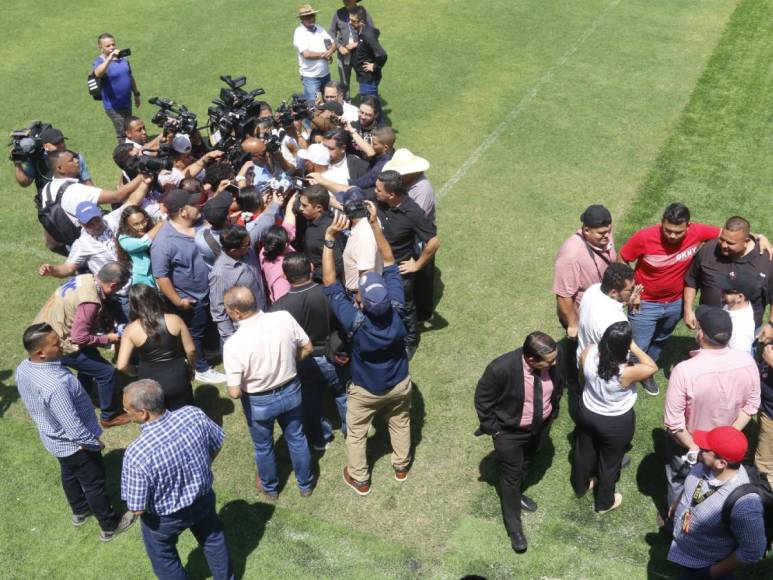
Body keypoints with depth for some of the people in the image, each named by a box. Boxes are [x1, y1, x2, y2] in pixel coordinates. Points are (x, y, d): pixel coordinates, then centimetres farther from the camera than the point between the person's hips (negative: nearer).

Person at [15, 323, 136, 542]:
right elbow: (74, 429, -34)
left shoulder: (23, 368, -15)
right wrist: (95, 443, -17)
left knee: (69, 475, 31)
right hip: (74, 443, -8)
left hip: (52, 437, 8)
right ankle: (110, 526, 36)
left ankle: (80, 511, 56)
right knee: (94, 483, 15)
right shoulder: (55, 385, -42)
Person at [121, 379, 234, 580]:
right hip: (203, 498, 4)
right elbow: (217, 446, -5)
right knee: (212, 538, 33)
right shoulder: (194, 414, -25)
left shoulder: (136, 453, -37)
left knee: (163, 557, 28)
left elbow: (138, 509, -26)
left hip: (164, 519, -4)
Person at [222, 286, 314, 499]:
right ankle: (305, 484, 48)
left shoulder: (233, 344, -30)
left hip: (259, 402, -3)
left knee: (263, 447, 25)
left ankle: (270, 488, 50)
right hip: (291, 391, 3)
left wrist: (231, 389, -2)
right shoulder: (284, 318, -21)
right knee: (297, 438, 27)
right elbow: (307, 348, -6)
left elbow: (235, 392, -26)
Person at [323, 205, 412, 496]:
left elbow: (330, 284, -34)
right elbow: (390, 264, -23)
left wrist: (329, 239, -37)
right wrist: (375, 224, -26)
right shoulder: (397, 307, -32)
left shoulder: (355, 322, -40)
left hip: (366, 390, -3)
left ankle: (359, 479, 41)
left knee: (356, 433, 22)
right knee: (400, 424, 29)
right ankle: (401, 467, 51)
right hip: (399, 383, 3)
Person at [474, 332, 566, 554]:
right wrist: (493, 429, -13)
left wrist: (553, 411, 7)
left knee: (527, 464, 30)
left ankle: (516, 493, 59)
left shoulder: (555, 357, -25)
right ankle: (514, 527, 36)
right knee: (511, 475, 15)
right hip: (509, 431, -4)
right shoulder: (501, 369, -38)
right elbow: (482, 399, -19)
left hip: (541, 426, 4)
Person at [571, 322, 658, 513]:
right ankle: (604, 503, 48)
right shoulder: (626, 372, -38)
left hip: (587, 412, 5)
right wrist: (635, 347, -23)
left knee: (584, 452, 31)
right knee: (609, 462, 23)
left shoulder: (588, 353, -25)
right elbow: (653, 367, -18)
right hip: (616, 423, -4)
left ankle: (580, 486, 59)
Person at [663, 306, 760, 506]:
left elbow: (673, 422, -30)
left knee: (679, 483, 26)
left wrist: (692, 447, -15)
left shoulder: (684, 370, -37)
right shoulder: (747, 362, -23)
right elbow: (751, 406, -9)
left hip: (685, 443, -4)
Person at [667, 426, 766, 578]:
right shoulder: (706, 465, -22)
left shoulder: (743, 504, -42)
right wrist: (676, 504, 19)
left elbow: (753, 552, -29)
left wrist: (713, 572, -17)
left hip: (703, 567, -5)